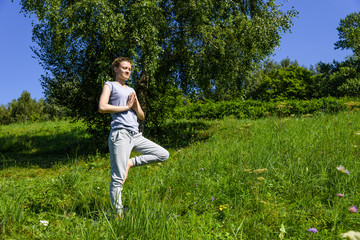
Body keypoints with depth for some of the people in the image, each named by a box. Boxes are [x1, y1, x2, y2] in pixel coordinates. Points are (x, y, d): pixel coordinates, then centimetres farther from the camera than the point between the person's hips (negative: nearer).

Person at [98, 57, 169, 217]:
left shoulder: (131, 90, 25)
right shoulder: (110, 85, 8)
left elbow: (141, 116, 23)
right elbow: (102, 107, -11)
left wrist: (136, 105, 2)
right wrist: (126, 107, -4)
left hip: (136, 136, 7)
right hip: (120, 135, -7)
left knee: (164, 155, 3)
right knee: (118, 179, -7)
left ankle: (130, 163, 5)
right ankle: (118, 213, 2)